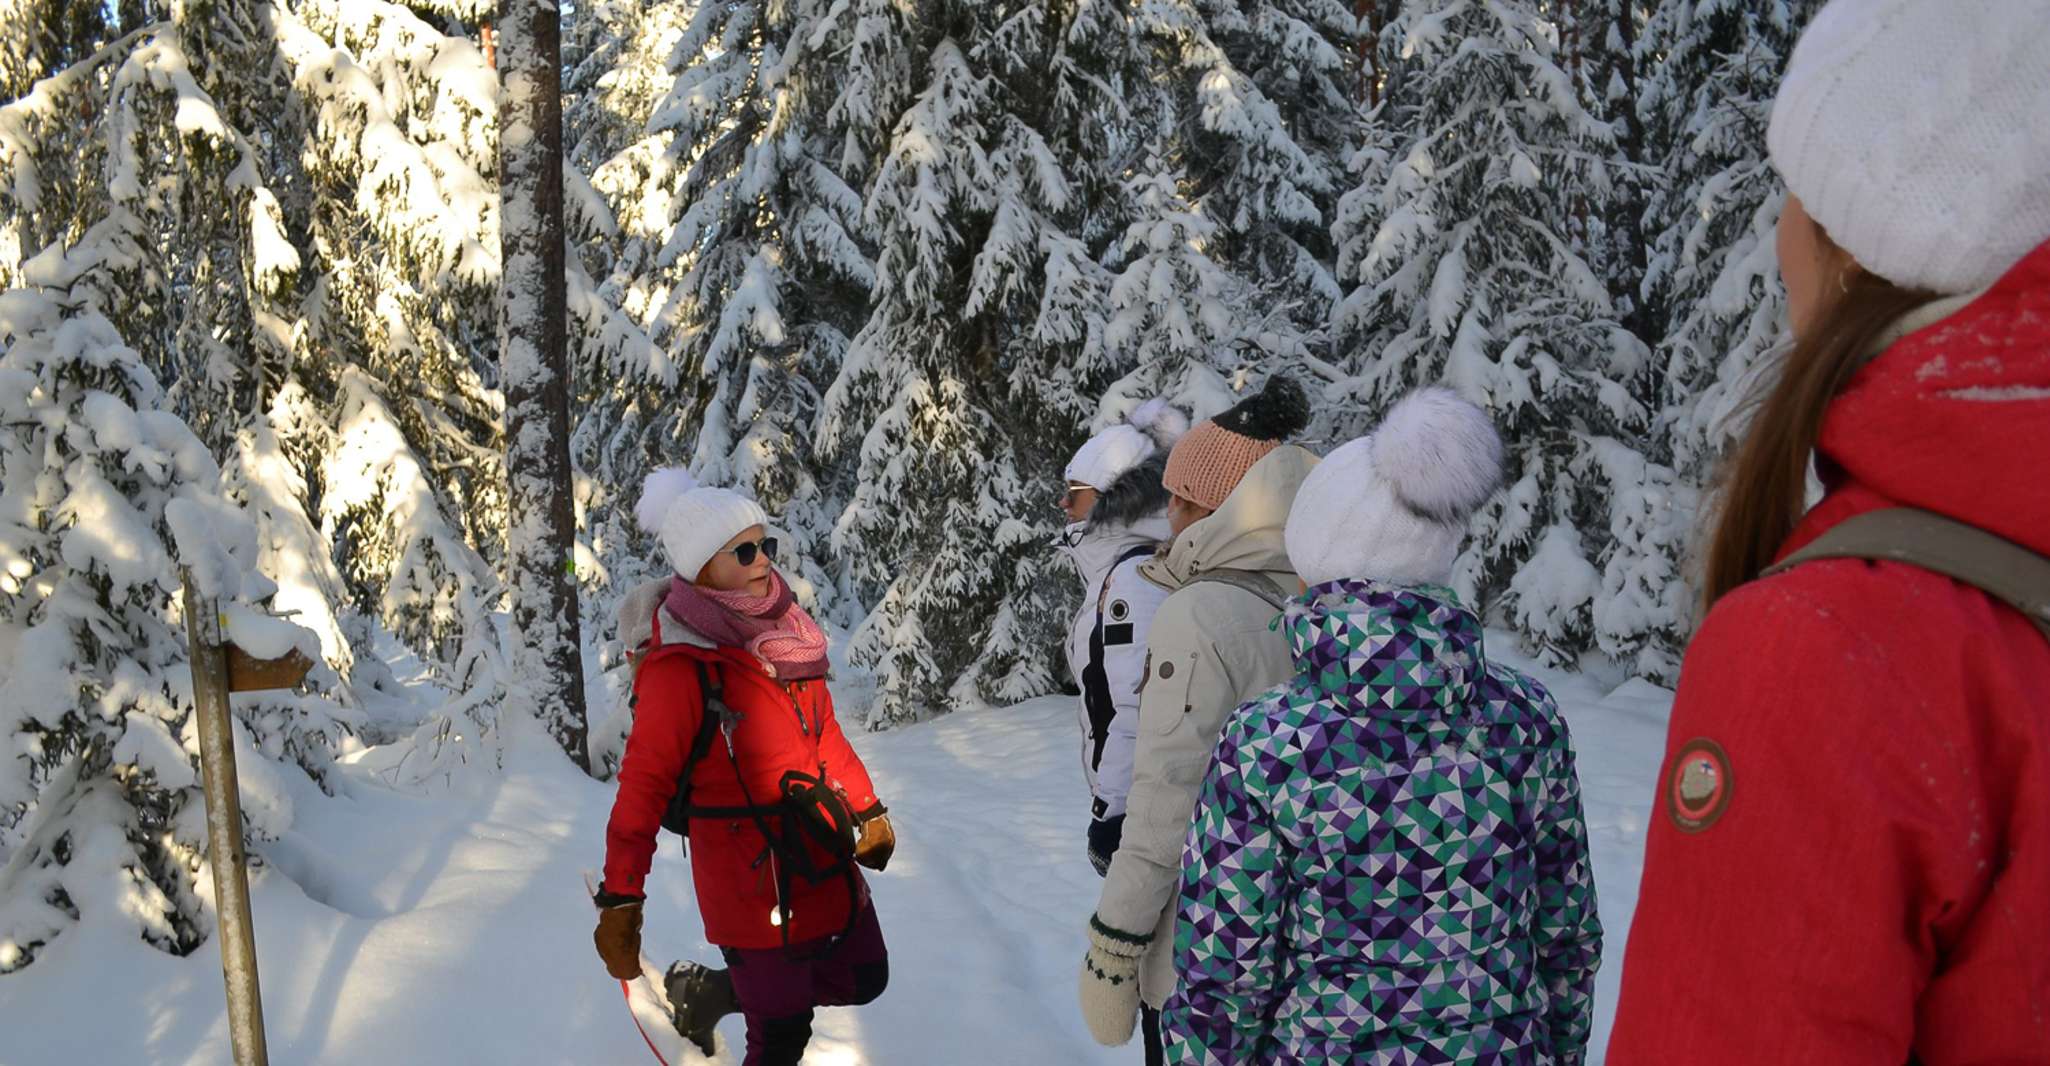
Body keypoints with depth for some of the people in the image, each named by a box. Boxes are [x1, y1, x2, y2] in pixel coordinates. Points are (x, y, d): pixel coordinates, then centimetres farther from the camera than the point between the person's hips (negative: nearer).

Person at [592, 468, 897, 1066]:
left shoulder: (781, 630, 2)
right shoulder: (680, 666, -20)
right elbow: (643, 784, -18)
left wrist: (867, 808, 16)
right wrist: (620, 899, -18)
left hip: (827, 862, 7)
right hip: (753, 880, -7)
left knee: (864, 981, 21)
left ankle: (709, 992, 35)